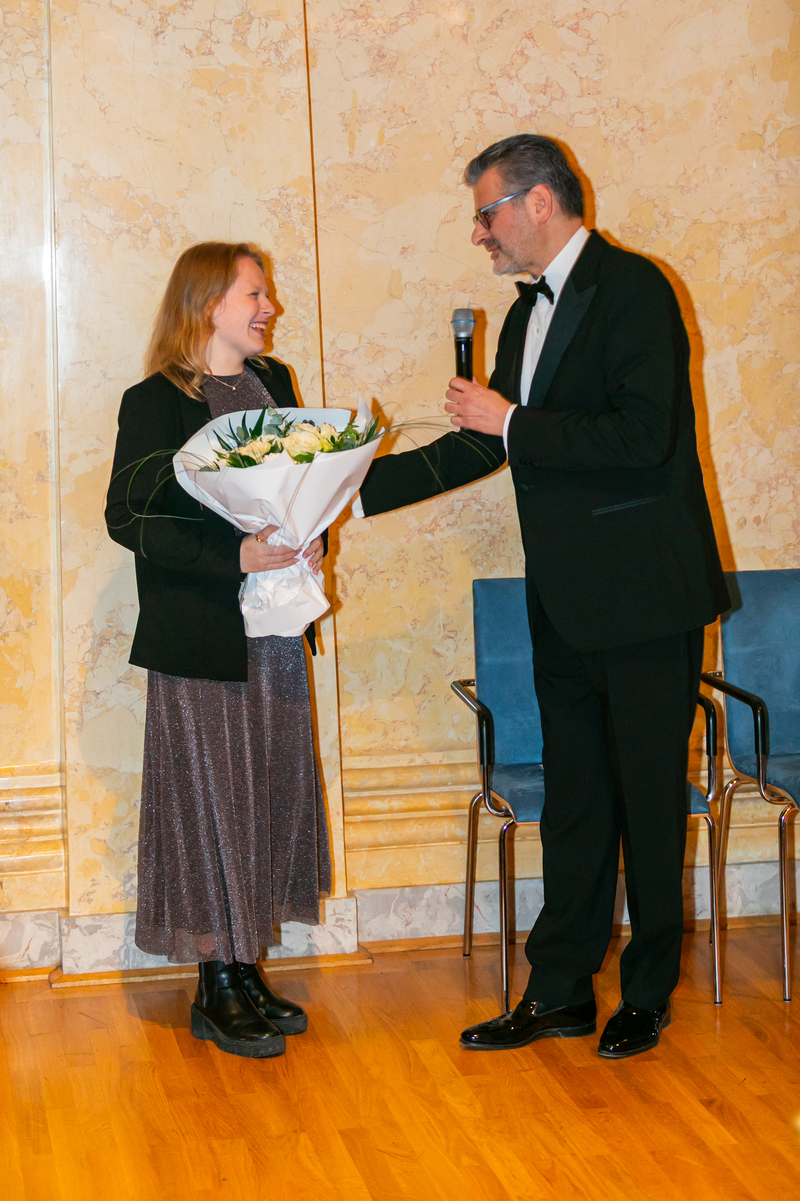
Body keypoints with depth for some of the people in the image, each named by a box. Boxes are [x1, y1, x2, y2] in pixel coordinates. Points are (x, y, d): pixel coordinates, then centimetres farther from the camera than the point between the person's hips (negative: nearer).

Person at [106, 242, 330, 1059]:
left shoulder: (274, 383, 12)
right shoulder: (156, 403, -8)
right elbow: (128, 517, -14)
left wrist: (312, 540, -3)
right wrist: (236, 555, -23)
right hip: (200, 639, -7)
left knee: (273, 794, 9)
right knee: (208, 801, -1)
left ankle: (246, 970, 21)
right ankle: (216, 991, 10)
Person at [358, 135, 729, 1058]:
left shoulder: (632, 289, -12)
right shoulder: (531, 311, 15)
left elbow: (643, 436, -24)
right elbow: (485, 446, 18)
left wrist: (512, 423, -16)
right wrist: (352, 488, 14)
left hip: (644, 598, -8)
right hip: (566, 601, 8)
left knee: (649, 799, 4)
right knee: (574, 798, 13)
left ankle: (648, 995, 17)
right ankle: (560, 992, 21)